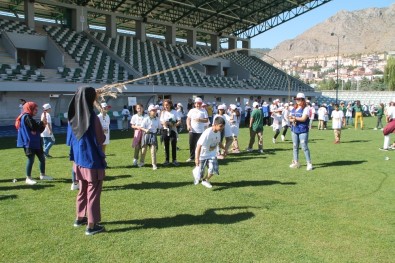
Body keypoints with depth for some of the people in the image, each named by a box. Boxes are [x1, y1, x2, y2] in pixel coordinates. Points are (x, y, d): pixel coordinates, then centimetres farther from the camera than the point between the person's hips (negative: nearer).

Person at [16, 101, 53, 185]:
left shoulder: (29, 118, 18)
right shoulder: (26, 117, -11)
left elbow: (38, 130, 17)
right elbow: (34, 127, -23)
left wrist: (43, 125, 1)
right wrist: (42, 122, -7)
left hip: (35, 142, 10)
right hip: (29, 143, -10)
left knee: (42, 158, 13)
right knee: (31, 160, -7)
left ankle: (42, 175, 25)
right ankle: (28, 178, 3)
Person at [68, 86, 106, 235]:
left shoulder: (74, 116, 0)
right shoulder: (92, 117, -21)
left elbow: (72, 138, 11)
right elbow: (101, 139, -12)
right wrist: (103, 134, 7)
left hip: (79, 159, 7)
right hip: (93, 160, -7)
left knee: (83, 190, 22)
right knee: (93, 192, 3)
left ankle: (80, 218, 34)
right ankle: (91, 226, 9)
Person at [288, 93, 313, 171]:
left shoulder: (305, 108, -6)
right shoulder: (294, 109, 14)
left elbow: (303, 118, -17)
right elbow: (290, 118, 13)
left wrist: (294, 117, -12)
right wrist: (292, 120, -10)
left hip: (303, 131, -7)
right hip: (294, 130, 7)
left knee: (304, 147, -8)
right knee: (295, 147, 12)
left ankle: (309, 163, 0)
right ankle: (296, 162, 22)